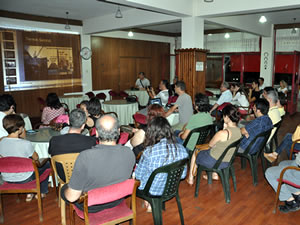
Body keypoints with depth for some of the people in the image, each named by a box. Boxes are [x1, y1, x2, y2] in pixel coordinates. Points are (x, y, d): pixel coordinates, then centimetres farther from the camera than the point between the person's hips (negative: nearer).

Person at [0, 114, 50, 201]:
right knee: (46, 164, 21)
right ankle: (42, 192, 35)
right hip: (24, 179, -5)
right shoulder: (26, 144, -26)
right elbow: (36, 158, -6)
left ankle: (30, 193, 35)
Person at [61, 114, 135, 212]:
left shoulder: (85, 157, -36)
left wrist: (66, 190, -4)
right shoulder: (129, 154, -23)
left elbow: (72, 197, -26)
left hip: (90, 206, -4)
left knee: (64, 189, 26)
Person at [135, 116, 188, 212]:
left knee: (133, 174, 24)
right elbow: (182, 175, -3)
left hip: (151, 191, -4)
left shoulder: (149, 152, -30)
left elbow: (138, 175, -13)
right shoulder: (182, 149, -17)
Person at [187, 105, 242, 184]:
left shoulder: (222, 133, -32)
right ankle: (214, 174, 37)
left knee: (195, 152, 22)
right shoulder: (238, 131, -9)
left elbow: (210, 144, -13)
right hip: (227, 162, 7)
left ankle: (190, 178, 36)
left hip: (214, 162, -7)